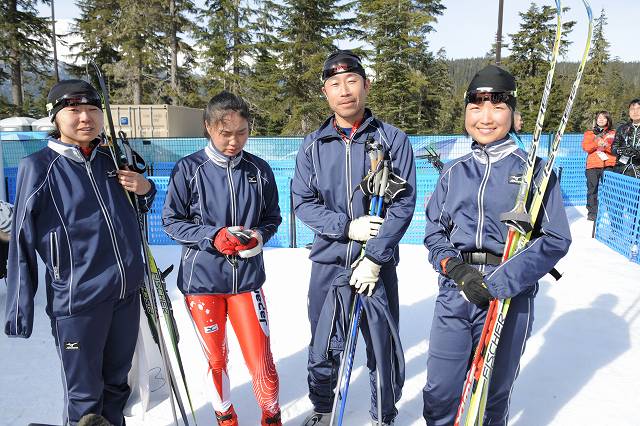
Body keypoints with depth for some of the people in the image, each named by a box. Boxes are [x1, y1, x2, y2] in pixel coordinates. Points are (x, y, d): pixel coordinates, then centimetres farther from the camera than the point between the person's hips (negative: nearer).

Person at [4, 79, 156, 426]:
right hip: (77, 299, -5)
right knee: (84, 396, 9)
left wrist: (145, 189, -2)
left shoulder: (113, 160, 5)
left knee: (117, 384, 20)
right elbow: (23, 242, -7)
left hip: (127, 293, 5)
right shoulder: (38, 167, -9)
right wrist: (19, 311, -6)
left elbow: (133, 212, 21)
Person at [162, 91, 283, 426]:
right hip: (202, 278, 0)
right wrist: (212, 237, -17)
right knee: (216, 359, 15)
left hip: (247, 277, 1)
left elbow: (272, 219, 8)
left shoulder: (259, 170, -1)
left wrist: (259, 235, -13)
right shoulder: (189, 169, -7)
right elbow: (171, 221, -2)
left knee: (261, 359, 0)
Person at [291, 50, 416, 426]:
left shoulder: (393, 140, -2)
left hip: (378, 264, -2)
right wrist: (347, 226, -14)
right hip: (327, 262, 2)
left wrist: (374, 259, -14)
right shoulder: (313, 145, 5)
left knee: (383, 349, 8)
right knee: (323, 347, 14)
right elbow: (303, 202, 1)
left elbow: (403, 204, -8)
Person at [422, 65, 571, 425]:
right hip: (454, 293, 3)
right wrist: (455, 266, -10)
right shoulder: (454, 173, 9)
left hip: (510, 298, -2)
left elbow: (557, 239, -8)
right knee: (439, 394, 7)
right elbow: (434, 232, 11)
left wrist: (502, 282, -18)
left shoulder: (535, 171, -2)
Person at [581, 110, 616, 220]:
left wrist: (606, 146, -14)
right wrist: (597, 143, -16)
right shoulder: (589, 133, 18)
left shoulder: (613, 133, 18)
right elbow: (586, 147, 1)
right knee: (592, 189, -3)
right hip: (593, 165, 0)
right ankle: (592, 213, 2)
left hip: (608, 165, 0)